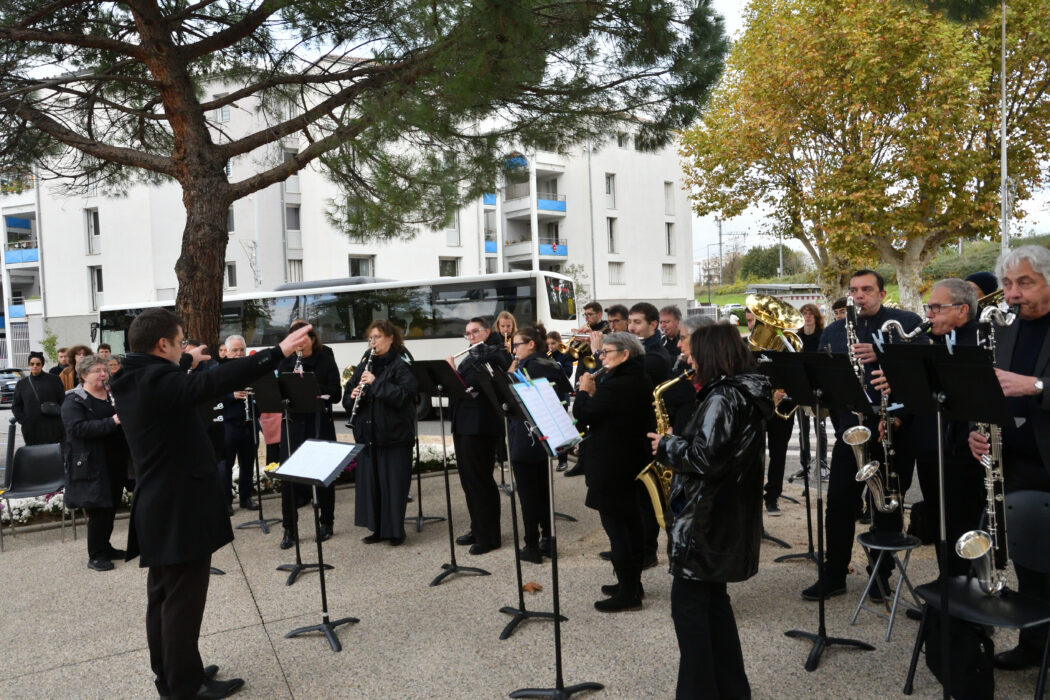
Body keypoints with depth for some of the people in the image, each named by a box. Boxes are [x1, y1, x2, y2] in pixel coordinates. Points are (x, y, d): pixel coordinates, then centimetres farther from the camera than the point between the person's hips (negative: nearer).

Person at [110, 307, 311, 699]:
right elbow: (218, 381, -34)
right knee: (183, 600, 1)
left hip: (158, 509, 10)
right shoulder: (158, 382, -23)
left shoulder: (132, 382, 7)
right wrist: (278, 352, -35)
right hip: (180, 510, -10)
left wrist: (187, 364, 36)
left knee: (163, 596, 18)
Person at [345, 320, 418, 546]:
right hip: (367, 433, 6)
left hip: (395, 434, -6)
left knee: (394, 482, 0)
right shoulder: (365, 364, 13)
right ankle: (377, 529, 23)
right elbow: (348, 397, 15)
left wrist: (376, 383, -22)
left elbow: (406, 394, -20)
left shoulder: (401, 364, -6)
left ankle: (395, 530, 13)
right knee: (368, 480, 10)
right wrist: (353, 396, -8)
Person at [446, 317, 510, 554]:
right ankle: (477, 529, 24)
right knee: (468, 478, 13)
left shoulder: (495, 356, -8)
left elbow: (476, 386, -20)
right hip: (463, 425, 9)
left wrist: (453, 371, -13)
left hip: (481, 426, -9)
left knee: (480, 479, -4)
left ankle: (490, 536, 5)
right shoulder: (470, 357, 19)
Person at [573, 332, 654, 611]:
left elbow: (582, 414, -18)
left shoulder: (615, 385, -22)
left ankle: (628, 594, 6)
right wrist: (594, 393, 5)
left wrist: (584, 390, -3)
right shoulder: (640, 381, 8)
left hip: (611, 467, -10)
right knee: (631, 523, 18)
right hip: (634, 462, 10)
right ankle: (632, 583, 30)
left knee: (615, 527, -1)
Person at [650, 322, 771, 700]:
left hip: (707, 518, -10)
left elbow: (704, 458, -27)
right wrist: (678, 444, 8)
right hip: (727, 514, 10)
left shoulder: (722, 398, -20)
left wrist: (667, 446, -12)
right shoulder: (745, 393, 10)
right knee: (712, 599, 20)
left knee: (688, 603, 2)